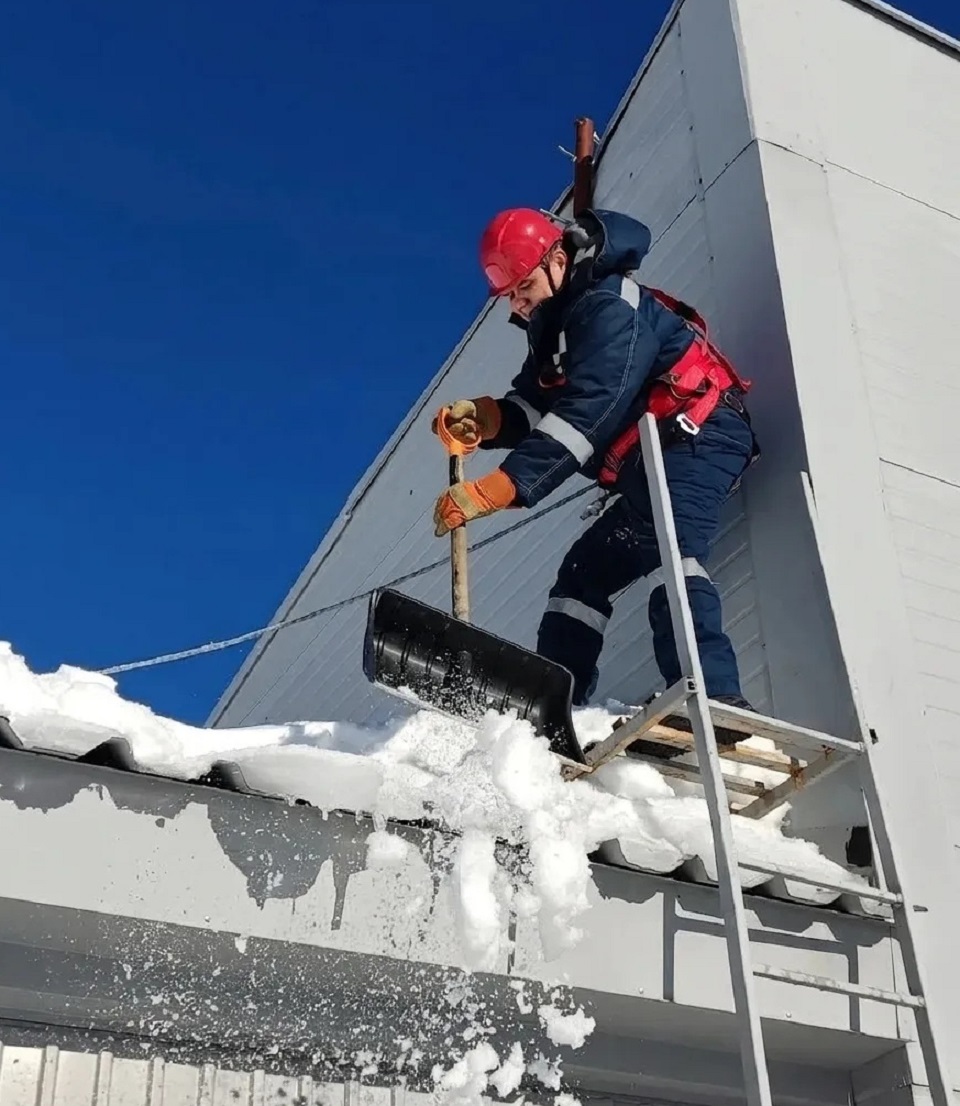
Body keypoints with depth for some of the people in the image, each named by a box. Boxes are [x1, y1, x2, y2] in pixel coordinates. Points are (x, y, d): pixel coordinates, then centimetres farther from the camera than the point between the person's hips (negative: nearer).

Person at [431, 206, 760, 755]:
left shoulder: (610, 307, -17)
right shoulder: (554, 324, 15)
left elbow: (584, 414, -29)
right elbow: (532, 405, 10)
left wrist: (497, 489, -35)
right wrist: (482, 419, -13)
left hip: (699, 438, -10)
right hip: (653, 462, 11)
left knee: (666, 545, -33)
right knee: (585, 571, 8)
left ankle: (711, 696, -48)